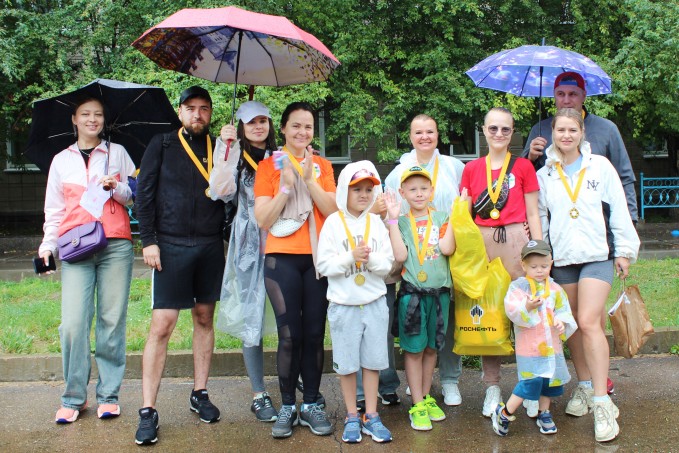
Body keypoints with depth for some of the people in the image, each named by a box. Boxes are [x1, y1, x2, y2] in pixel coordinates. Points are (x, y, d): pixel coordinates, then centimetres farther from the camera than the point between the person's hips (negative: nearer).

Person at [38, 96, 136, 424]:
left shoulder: (117, 153, 15)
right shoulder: (61, 160, 18)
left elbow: (137, 195, 13)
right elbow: (54, 209, 20)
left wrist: (116, 188, -6)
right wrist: (48, 244, 9)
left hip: (115, 245, -1)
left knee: (112, 320, -2)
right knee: (73, 322, -9)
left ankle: (109, 395, 7)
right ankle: (73, 397, 2)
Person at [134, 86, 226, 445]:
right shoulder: (162, 145, 4)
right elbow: (145, 193, 0)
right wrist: (148, 240, -7)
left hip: (211, 247, 3)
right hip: (171, 247, -3)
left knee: (204, 318, 11)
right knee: (161, 325, -6)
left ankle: (199, 394, 25)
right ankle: (148, 412, 0)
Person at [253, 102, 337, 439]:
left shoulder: (322, 166, 10)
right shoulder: (269, 166, 2)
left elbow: (332, 211, -2)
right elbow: (262, 220, -5)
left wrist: (309, 178, -12)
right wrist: (286, 185, -14)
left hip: (318, 257, 2)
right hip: (282, 258, -2)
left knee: (314, 333, 4)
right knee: (290, 335, -4)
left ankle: (311, 405, 14)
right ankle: (287, 406, 9)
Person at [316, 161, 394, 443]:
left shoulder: (376, 223, 3)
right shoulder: (333, 223, -4)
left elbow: (387, 264, -1)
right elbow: (324, 265, -9)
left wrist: (371, 258, -20)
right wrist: (350, 257, -21)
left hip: (375, 303, 2)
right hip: (343, 304, -2)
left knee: (373, 361, 9)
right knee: (347, 364, 6)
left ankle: (371, 416, 21)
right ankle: (352, 417, 21)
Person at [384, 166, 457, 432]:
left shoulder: (441, 218, 4)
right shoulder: (401, 223, 2)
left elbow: (447, 248, -12)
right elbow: (400, 255, -13)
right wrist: (393, 219, -12)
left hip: (439, 291, 2)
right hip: (412, 292, -2)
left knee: (431, 347, 13)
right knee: (414, 349, 1)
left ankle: (426, 397, 26)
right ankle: (417, 405, 9)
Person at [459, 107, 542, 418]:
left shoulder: (523, 166, 7)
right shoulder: (472, 169, 11)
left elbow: (532, 214, 7)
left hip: (516, 242, -2)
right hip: (482, 244, 2)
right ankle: (492, 387, 12)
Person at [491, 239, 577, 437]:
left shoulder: (555, 289, 7)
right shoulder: (518, 286, -6)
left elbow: (563, 311, 10)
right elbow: (511, 310, -17)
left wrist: (562, 322, -10)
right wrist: (527, 307, -33)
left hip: (552, 344, 5)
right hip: (529, 346, -5)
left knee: (552, 380, 11)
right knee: (531, 381, -11)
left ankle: (544, 414, 31)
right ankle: (503, 413, 3)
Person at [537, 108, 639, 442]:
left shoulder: (600, 166, 4)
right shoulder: (544, 175, 9)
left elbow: (618, 209, 4)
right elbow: (539, 218, 14)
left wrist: (624, 251, 2)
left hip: (597, 255, -3)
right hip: (561, 258, 3)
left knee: (589, 322, -15)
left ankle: (602, 402, -12)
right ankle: (584, 386, 24)